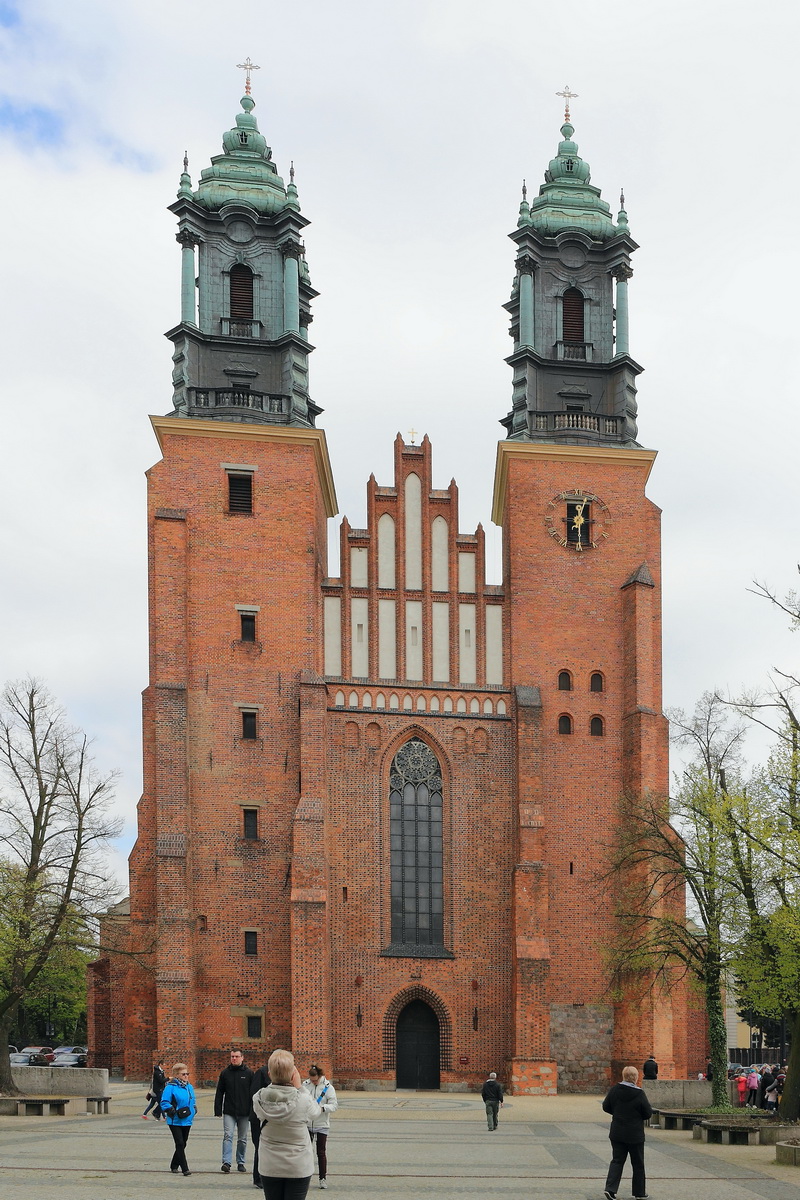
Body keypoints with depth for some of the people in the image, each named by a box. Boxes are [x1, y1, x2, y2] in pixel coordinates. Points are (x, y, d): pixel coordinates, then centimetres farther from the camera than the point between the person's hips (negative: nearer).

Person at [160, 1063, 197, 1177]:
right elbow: (164, 1103, -12)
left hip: (187, 1121, 7)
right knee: (180, 1144, -12)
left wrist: (194, 1108, 9)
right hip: (175, 1121, -7)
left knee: (183, 1144, 13)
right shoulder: (170, 1087, -10)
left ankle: (174, 1166, 29)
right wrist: (172, 1110, -25)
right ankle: (185, 1168, -10)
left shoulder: (189, 1087, 13)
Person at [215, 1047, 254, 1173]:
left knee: (242, 1139, 9)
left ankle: (240, 1162, 20)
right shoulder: (225, 1073, 4)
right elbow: (219, 1093, 6)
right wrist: (218, 1110, -1)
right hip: (229, 1112, 0)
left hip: (244, 1112, 0)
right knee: (228, 1136, -12)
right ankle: (226, 1162, -16)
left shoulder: (248, 1073, 1)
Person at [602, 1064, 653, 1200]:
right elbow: (648, 1113, -10)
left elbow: (606, 1107, 4)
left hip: (617, 1133, 4)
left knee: (617, 1161, 10)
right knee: (638, 1164, 11)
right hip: (635, 1135, -4)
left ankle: (610, 1188, -6)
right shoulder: (639, 1094, -17)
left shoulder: (615, 1090, -5)